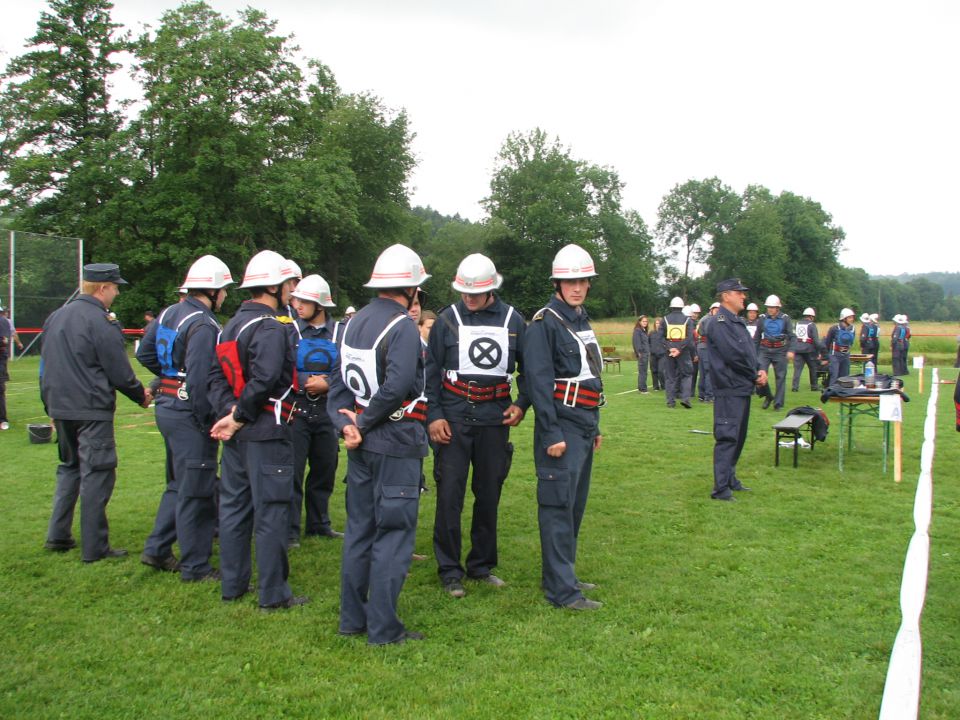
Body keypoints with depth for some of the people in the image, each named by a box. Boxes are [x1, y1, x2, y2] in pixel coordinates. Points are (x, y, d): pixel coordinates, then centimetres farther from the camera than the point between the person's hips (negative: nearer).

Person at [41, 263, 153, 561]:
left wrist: (51, 406, 23)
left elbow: (45, 366, 17)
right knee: (97, 474, -1)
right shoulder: (101, 323, -16)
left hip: (60, 409, 8)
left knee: (69, 467, 21)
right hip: (92, 411, -8)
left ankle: (58, 536, 24)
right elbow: (120, 373, -13)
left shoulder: (54, 318, 10)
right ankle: (94, 547, 4)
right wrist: (141, 395, 4)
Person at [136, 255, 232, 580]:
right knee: (196, 491, 1)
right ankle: (195, 567, 11)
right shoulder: (204, 325, -19)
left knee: (179, 484, 23)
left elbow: (145, 353, 17)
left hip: (166, 405, 9)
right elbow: (200, 379, -24)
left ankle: (157, 549, 28)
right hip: (188, 414, -9)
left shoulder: (168, 313, 10)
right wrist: (207, 422, -17)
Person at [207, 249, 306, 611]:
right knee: (271, 512, -1)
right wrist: (238, 419, -15)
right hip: (266, 432, -9)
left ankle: (232, 584, 27)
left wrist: (229, 411, -3)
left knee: (235, 505, 16)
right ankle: (273, 594, 8)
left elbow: (217, 374, 8)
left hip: (238, 433, 9)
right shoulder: (270, 327, -16)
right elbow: (264, 381, -26)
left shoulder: (232, 324, 14)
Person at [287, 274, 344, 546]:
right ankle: (290, 531, 5)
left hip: (326, 411, 3)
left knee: (325, 470, 12)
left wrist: (327, 384, -13)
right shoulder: (289, 330, -1)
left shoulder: (340, 333, 4)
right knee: (292, 471, -4)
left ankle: (319, 524, 27)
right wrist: (306, 383, -15)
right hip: (296, 409, -3)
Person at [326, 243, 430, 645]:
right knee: (395, 533, 1)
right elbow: (397, 385, -26)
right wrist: (363, 424, -15)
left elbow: (338, 381, 6)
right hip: (396, 443, -8)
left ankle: (352, 618, 26)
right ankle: (383, 628, 7)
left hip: (362, 444, 8)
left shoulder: (355, 322, 10)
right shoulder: (402, 326, -15)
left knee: (360, 529, 16)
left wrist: (346, 424, -4)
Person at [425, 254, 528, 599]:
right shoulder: (448, 319, 0)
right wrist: (433, 415, -7)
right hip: (454, 417, -2)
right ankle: (449, 570, 8)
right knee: (449, 493, -4)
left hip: (495, 417, 2)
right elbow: (430, 371, 1)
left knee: (489, 493, 10)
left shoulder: (513, 320, 4)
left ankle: (481, 564, 25)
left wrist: (522, 404, 2)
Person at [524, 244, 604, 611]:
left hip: (585, 425, 9)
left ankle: (563, 573, 26)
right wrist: (551, 434, -21)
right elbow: (539, 381, -17)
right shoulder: (545, 323, -11)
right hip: (562, 426, -9)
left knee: (576, 504, 14)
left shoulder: (582, 321, 17)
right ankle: (562, 590, -2)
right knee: (559, 506, -6)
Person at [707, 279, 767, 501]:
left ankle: (730, 479, 28)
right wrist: (755, 375, -10)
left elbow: (751, 350, 18)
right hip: (729, 389, -10)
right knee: (727, 437, -8)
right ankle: (721, 489, -4)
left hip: (743, 389, 10)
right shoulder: (720, 322, -14)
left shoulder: (738, 322, 18)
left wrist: (761, 370, -1)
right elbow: (734, 354, -21)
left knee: (738, 437, 17)